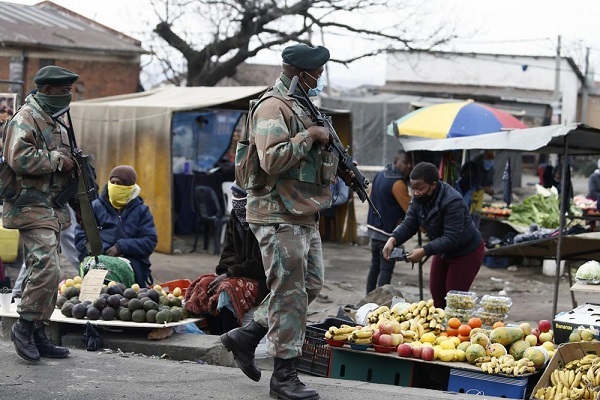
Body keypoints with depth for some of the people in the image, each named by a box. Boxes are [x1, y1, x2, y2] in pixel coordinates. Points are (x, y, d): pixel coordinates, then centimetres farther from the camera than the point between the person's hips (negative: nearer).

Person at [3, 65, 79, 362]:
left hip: (51, 209, 10)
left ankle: (37, 335, 14)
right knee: (46, 268, -19)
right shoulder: (26, 119, -11)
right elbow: (19, 159, -25)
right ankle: (25, 326, -8)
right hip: (32, 207, -10)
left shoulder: (54, 122, 20)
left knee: (45, 272, 9)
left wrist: (74, 165, 11)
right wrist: (57, 159, -17)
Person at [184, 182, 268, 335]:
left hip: (261, 280, -8)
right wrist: (224, 271, -7)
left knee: (228, 289, -31)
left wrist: (230, 274, -19)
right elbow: (229, 251, 13)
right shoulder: (236, 216, 10)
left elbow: (260, 264, -18)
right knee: (204, 283, -12)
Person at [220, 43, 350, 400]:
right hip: (280, 215, -10)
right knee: (290, 294, -6)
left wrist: (339, 166, 13)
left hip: (305, 216, 10)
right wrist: (309, 136, -18)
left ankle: (246, 337, 23)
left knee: (310, 286, 14)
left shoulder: (303, 107, 18)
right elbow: (273, 160, -25)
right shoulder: (273, 107, -13)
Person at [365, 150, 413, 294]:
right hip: (388, 232, -9)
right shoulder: (398, 183, -19)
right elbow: (410, 208, -18)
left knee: (375, 266, 15)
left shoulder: (380, 175, 9)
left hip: (374, 227, 9)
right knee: (386, 269, -6)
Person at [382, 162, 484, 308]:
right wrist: (393, 239, -29)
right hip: (443, 251, 8)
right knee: (437, 296, 11)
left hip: (466, 253, -8)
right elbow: (408, 225, -9)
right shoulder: (419, 198, -9)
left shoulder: (452, 202, -33)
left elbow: (452, 238, -35)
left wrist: (424, 251, -40)